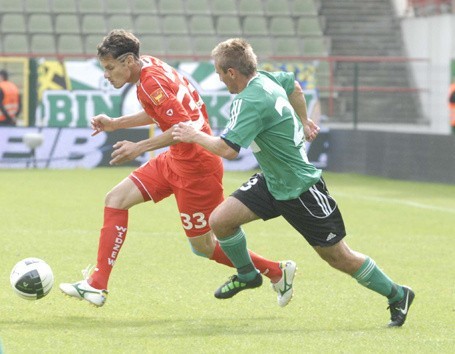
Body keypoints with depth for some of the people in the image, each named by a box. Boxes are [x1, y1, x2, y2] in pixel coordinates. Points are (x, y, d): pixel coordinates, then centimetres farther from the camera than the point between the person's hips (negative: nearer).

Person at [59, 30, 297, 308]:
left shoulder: (151, 81, -22)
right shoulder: (151, 66, 6)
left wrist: (140, 148, -24)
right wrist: (115, 124, 17)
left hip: (195, 167, -10)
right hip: (175, 161, 10)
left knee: (204, 246, 2)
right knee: (116, 199, 3)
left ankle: (277, 272, 18)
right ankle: (96, 285, 2)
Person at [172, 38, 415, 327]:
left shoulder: (250, 102, -28)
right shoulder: (266, 78, -1)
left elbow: (227, 149, -35)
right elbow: (294, 86, 20)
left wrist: (195, 135, -17)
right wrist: (303, 121, 32)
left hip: (301, 190, -9)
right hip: (272, 182, 9)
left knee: (339, 257, 3)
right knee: (220, 220, -3)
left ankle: (398, 296, 20)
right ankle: (247, 275, 22)